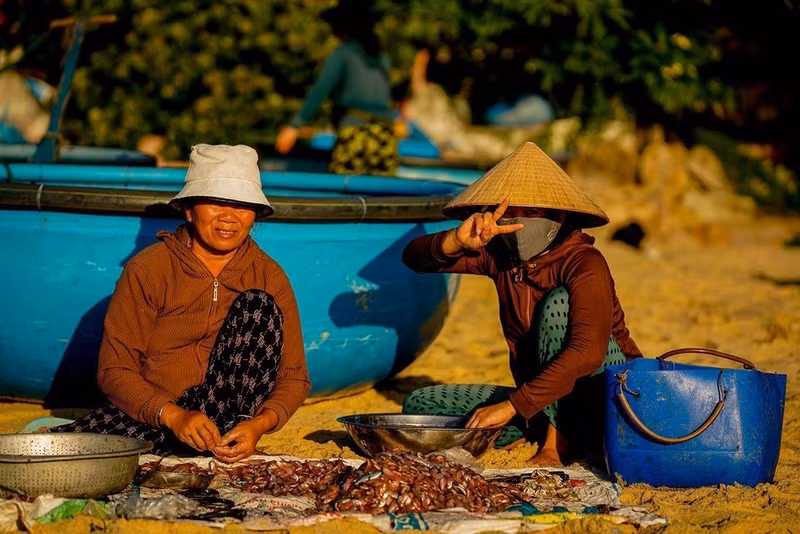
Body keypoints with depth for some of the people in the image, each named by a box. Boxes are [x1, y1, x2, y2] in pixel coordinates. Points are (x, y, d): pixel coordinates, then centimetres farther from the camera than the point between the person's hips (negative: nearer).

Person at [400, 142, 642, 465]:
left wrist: (513, 404, -37)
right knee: (419, 405, -4)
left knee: (559, 300, -30)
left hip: (607, 394, -6)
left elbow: (587, 353, -35)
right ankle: (543, 428, -9)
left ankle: (556, 441, -25)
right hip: (541, 400, 6)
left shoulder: (583, 263, -21)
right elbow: (416, 258, -7)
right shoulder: (501, 254, -1)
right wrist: (460, 240, -29)